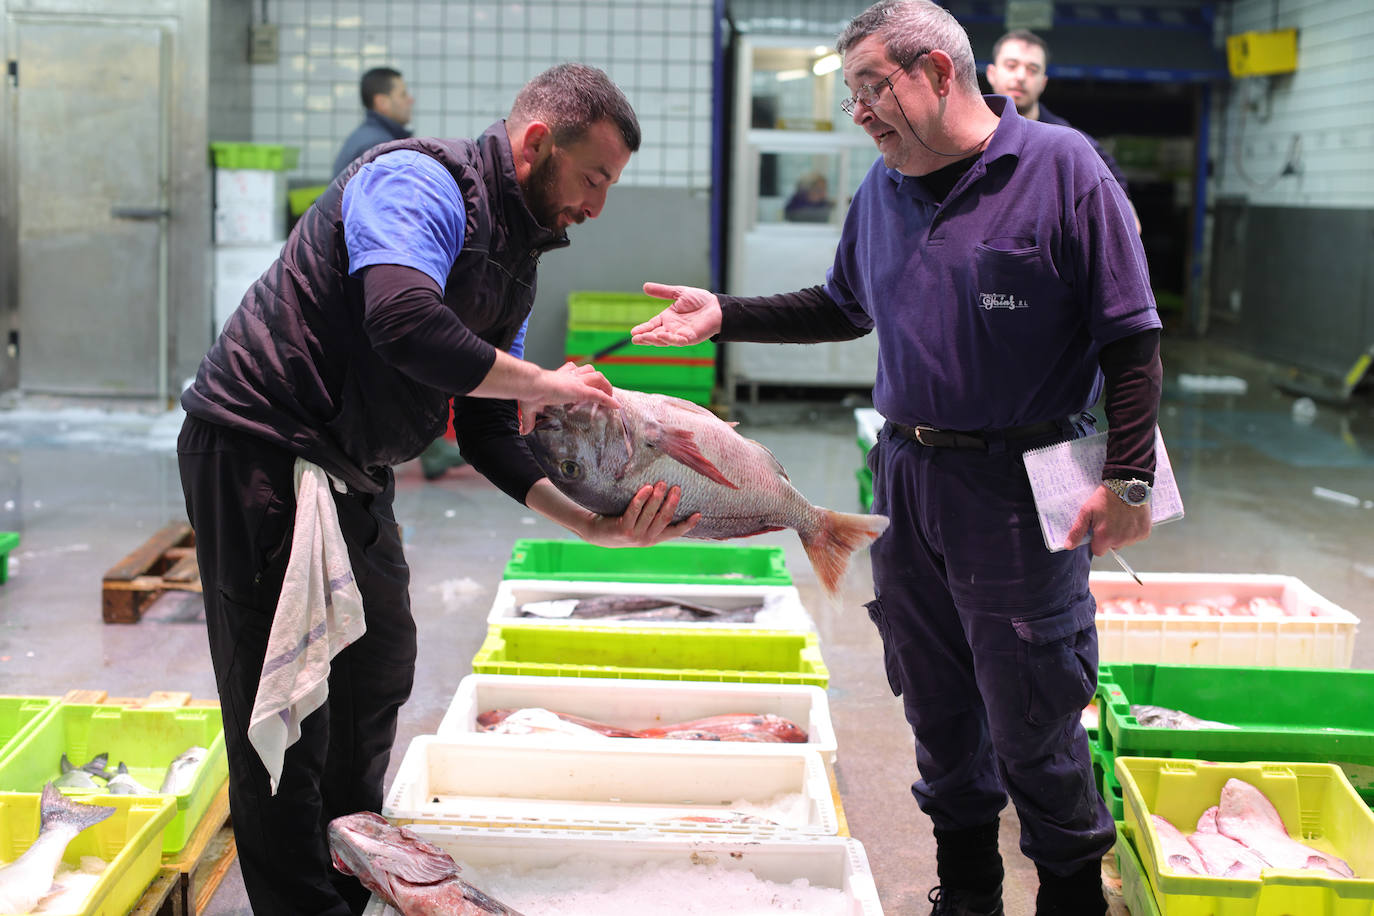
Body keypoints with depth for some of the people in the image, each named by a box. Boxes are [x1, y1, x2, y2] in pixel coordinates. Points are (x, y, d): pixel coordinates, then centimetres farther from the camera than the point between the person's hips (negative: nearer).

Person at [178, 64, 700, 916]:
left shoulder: (517, 259, 10)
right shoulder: (419, 182, -18)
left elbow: (488, 433, 8)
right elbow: (408, 326, -37)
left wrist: (591, 521, -7)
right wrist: (542, 383, -22)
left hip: (352, 469, 10)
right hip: (259, 451, -10)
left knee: (378, 668, 19)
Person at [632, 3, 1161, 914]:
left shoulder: (1061, 166, -10)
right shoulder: (883, 189, 9)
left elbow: (1131, 339, -9)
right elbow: (843, 309, 23)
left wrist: (1128, 478, -13)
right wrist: (724, 315, 13)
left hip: (1020, 486, -6)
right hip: (906, 472, 6)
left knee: (1031, 714, 1)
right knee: (936, 702, 14)